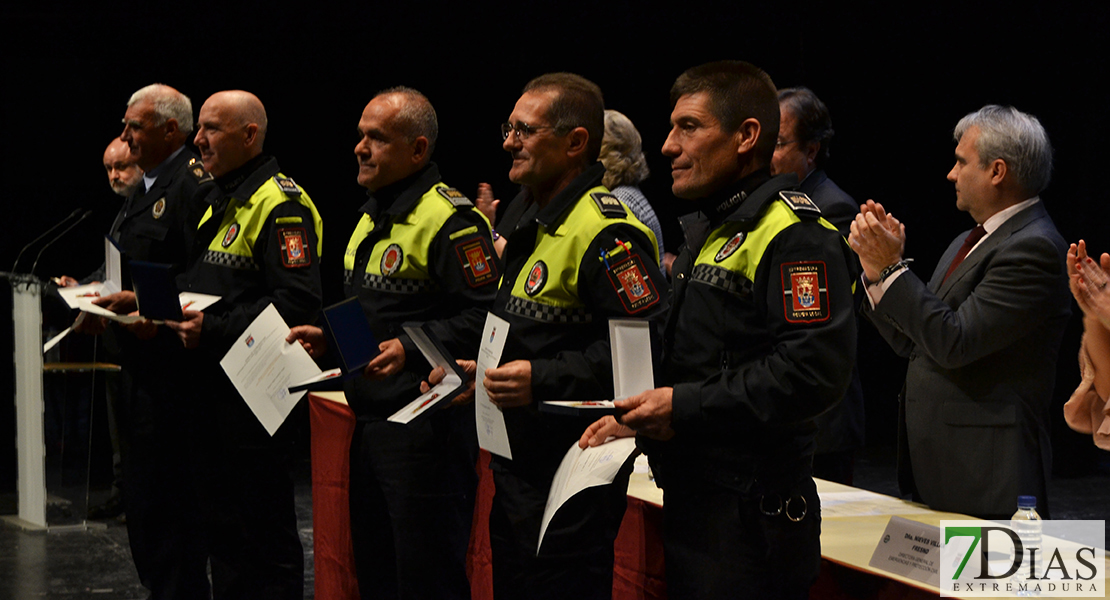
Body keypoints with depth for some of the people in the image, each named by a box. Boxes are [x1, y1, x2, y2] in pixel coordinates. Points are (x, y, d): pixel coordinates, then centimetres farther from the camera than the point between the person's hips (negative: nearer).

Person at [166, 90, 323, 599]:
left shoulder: (281, 204, -13)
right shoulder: (216, 202, 17)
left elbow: (298, 302, -22)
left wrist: (215, 331, -25)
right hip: (210, 385, 10)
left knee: (265, 535, -4)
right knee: (222, 521, 15)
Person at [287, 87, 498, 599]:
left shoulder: (449, 219, -15)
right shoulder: (373, 218, 16)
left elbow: (486, 317, -21)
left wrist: (411, 350, -25)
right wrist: (329, 336, 11)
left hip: (426, 427, -10)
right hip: (371, 422, 10)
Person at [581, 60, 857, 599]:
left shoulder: (794, 235, -15)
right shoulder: (705, 230, 19)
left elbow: (814, 370, -25)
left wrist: (686, 407, -22)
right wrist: (641, 416, 13)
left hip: (751, 514, -10)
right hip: (691, 499, 10)